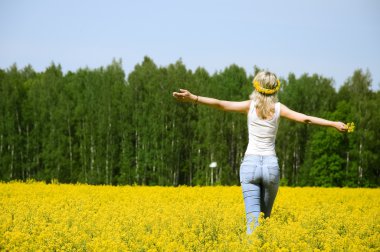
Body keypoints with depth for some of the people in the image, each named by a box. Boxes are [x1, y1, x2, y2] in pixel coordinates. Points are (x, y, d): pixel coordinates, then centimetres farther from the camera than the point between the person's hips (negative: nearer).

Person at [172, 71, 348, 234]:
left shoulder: (250, 106, -1)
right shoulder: (278, 108, 2)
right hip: (271, 166, 1)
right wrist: (334, 124, 2)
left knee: (253, 217, -8)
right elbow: (305, 119, -4)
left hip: (250, 164, -1)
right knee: (265, 216, 17)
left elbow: (220, 104, -13)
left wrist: (193, 98, -19)